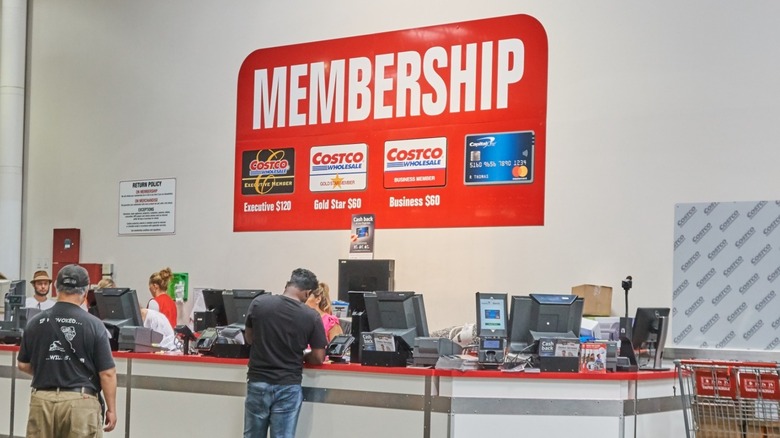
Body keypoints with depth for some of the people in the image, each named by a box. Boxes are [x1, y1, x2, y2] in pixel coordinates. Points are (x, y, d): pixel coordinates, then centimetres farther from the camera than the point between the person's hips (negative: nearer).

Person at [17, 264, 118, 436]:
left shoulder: (35, 323, 3)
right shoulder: (93, 325, -8)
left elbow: (23, 365, 14)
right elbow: (107, 373, -8)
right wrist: (111, 409, 2)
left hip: (42, 400, 3)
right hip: (80, 402, -3)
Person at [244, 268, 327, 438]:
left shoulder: (259, 303, -7)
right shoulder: (311, 317, -11)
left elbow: (249, 338, 8)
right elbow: (318, 358, -5)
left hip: (258, 383, 2)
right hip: (288, 387, -2)